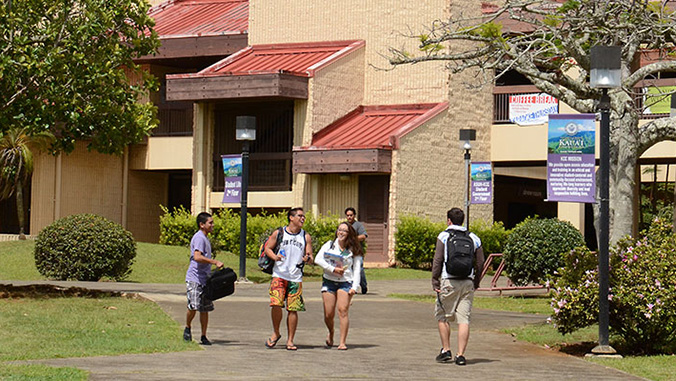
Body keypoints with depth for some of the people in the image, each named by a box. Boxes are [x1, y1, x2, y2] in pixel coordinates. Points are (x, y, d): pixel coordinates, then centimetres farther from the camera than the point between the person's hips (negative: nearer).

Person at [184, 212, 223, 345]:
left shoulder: (205, 238, 20)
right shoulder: (199, 238, -12)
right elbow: (197, 257, -25)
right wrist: (215, 262, -25)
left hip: (204, 279, 9)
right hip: (194, 278, -9)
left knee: (205, 308, 7)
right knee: (193, 306, -16)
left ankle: (203, 337, 12)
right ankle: (187, 328, 9)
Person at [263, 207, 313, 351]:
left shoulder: (305, 237, 10)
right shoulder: (278, 233, 5)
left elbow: (310, 256, 10)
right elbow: (267, 248, 9)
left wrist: (308, 258, -15)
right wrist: (274, 257, -12)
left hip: (296, 278, 2)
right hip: (279, 275, -2)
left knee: (293, 309, -2)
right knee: (276, 304, -16)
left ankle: (290, 340, 7)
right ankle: (276, 333, 7)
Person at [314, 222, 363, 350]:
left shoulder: (353, 250, 7)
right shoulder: (329, 245, 7)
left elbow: (357, 269, 4)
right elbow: (318, 259, -3)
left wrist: (354, 287, -8)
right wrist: (333, 269, -12)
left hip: (345, 283, -1)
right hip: (329, 282, 1)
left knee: (343, 310, -16)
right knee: (328, 314, -3)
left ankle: (342, 342, -15)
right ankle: (331, 333, 30)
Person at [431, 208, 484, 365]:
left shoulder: (444, 236, 0)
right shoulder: (474, 238, 10)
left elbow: (438, 260, -6)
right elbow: (480, 262, 11)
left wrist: (435, 280, -2)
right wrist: (476, 282, 21)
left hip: (449, 281, -3)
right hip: (468, 282, 3)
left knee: (443, 316, 11)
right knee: (464, 319, 0)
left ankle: (446, 350, 11)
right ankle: (460, 355, -4)